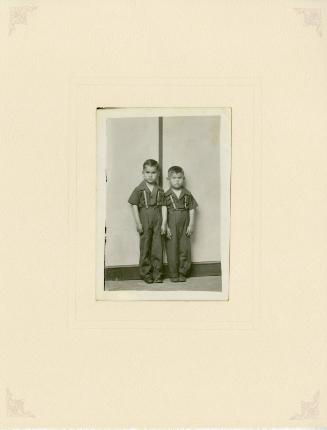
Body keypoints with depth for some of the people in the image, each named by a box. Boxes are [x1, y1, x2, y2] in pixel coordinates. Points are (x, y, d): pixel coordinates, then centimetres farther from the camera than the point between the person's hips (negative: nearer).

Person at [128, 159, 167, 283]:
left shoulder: (160, 191, 7)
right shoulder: (139, 190, 0)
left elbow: (163, 207, 5)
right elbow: (134, 206, -2)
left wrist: (164, 222, -3)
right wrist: (138, 223, -8)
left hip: (158, 221, 2)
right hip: (145, 220, -2)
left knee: (158, 247, 2)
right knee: (145, 247, 3)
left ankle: (157, 274, 10)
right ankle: (146, 273, 11)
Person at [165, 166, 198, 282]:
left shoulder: (188, 195, 7)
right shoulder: (166, 196, 0)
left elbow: (192, 210, 7)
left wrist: (191, 225, -1)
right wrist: (166, 227, -9)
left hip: (184, 226, 2)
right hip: (171, 226, -2)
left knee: (185, 249, 2)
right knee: (172, 250, 0)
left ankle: (182, 273, 13)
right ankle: (173, 274, 8)